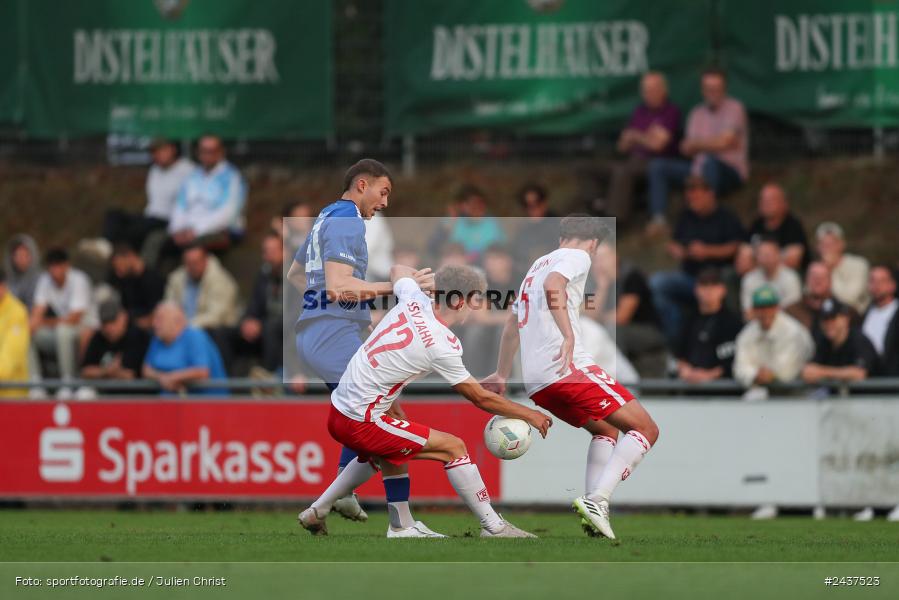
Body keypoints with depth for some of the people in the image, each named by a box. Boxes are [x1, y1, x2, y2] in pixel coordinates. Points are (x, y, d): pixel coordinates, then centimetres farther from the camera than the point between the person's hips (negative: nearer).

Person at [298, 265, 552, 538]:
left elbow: (398, 272, 26)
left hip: (338, 407, 8)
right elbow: (480, 398, -8)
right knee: (453, 447, -4)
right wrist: (529, 415, 4)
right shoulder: (442, 346, -18)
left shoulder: (415, 300, 0)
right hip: (361, 423, -8)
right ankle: (494, 528, 1)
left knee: (382, 454, 38)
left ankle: (317, 511, 42)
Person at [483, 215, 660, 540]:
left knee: (606, 431, 26)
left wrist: (502, 375, 46)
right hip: (570, 367, -9)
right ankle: (596, 501, -24)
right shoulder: (578, 257, 4)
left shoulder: (537, 265, 28)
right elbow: (552, 285, -19)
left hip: (536, 384, 9)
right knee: (646, 429, -7)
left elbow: (512, 326, 37)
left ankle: (595, 512, 7)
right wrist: (569, 336, -26)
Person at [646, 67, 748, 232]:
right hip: (699, 170, 6)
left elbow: (724, 143, -14)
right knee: (657, 166, -7)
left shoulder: (734, 108, -3)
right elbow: (687, 149, 7)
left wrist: (698, 143, 0)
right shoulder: (697, 113, 15)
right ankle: (658, 219, -21)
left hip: (731, 172, -6)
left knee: (711, 160, -41)